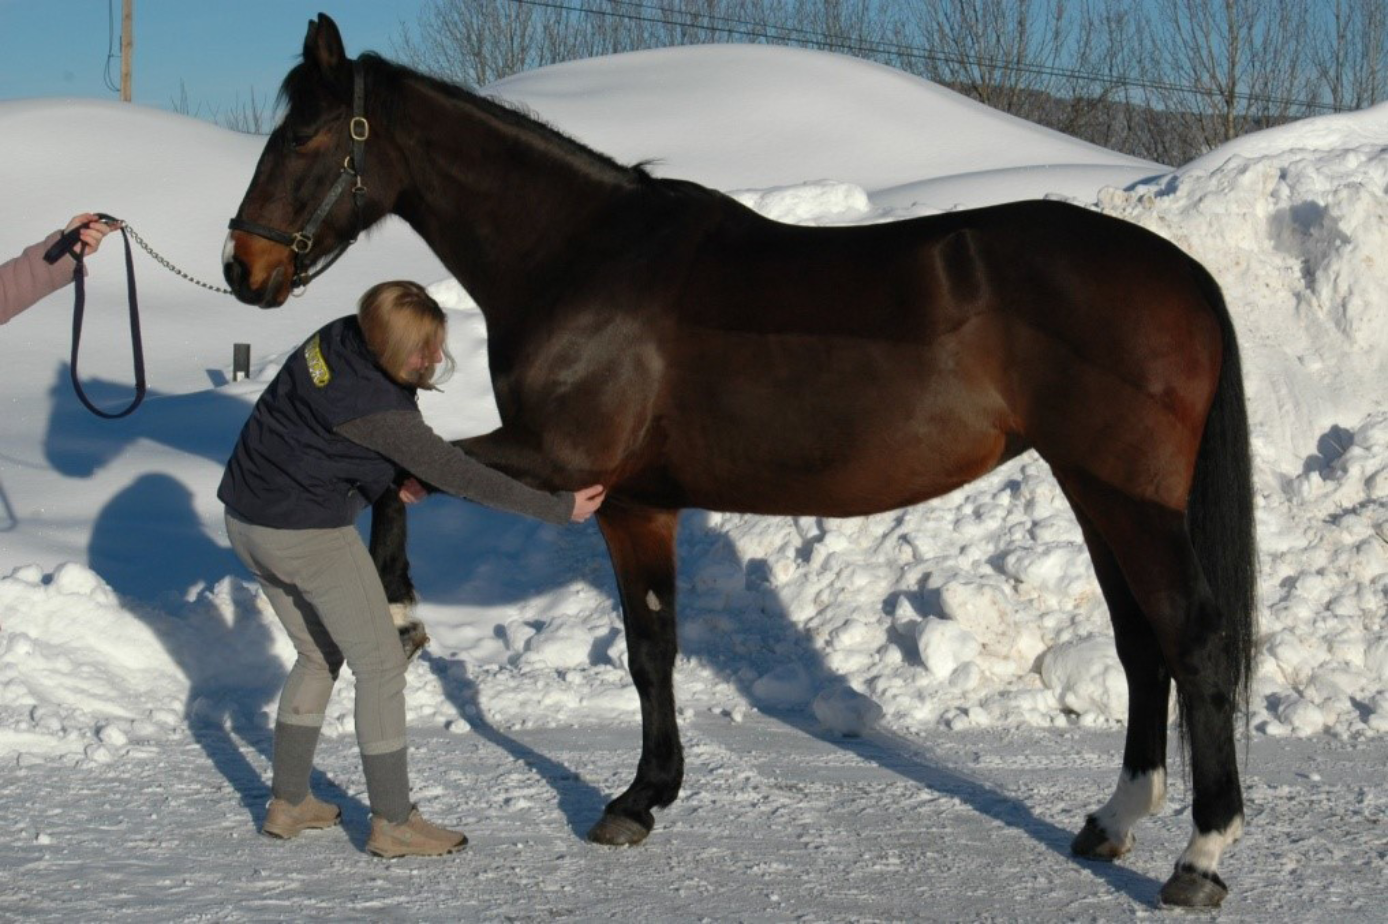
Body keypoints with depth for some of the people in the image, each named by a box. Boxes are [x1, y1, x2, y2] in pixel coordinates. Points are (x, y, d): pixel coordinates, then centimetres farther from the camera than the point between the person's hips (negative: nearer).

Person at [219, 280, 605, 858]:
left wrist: (398, 473, 0)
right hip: (310, 538, -9)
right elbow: (462, 478, -21)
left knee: (318, 655, 23)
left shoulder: (340, 338, -3)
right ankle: (392, 823, 10)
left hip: (247, 518, 9)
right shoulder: (377, 408, -27)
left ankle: (287, 803, 29)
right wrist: (559, 509, -14)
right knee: (381, 667, 3)